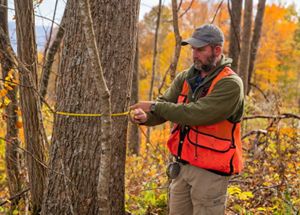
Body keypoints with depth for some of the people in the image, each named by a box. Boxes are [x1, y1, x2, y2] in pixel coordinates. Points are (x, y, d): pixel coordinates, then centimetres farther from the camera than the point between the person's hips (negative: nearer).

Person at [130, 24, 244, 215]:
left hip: (210, 172, -7)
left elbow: (198, 113, -26)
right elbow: (163, 106, 0)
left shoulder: (230, 84, -15)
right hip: (182, 166, 7)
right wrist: (146, 117, -23)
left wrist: (155, 106, -22)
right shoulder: (185, 78, 7)